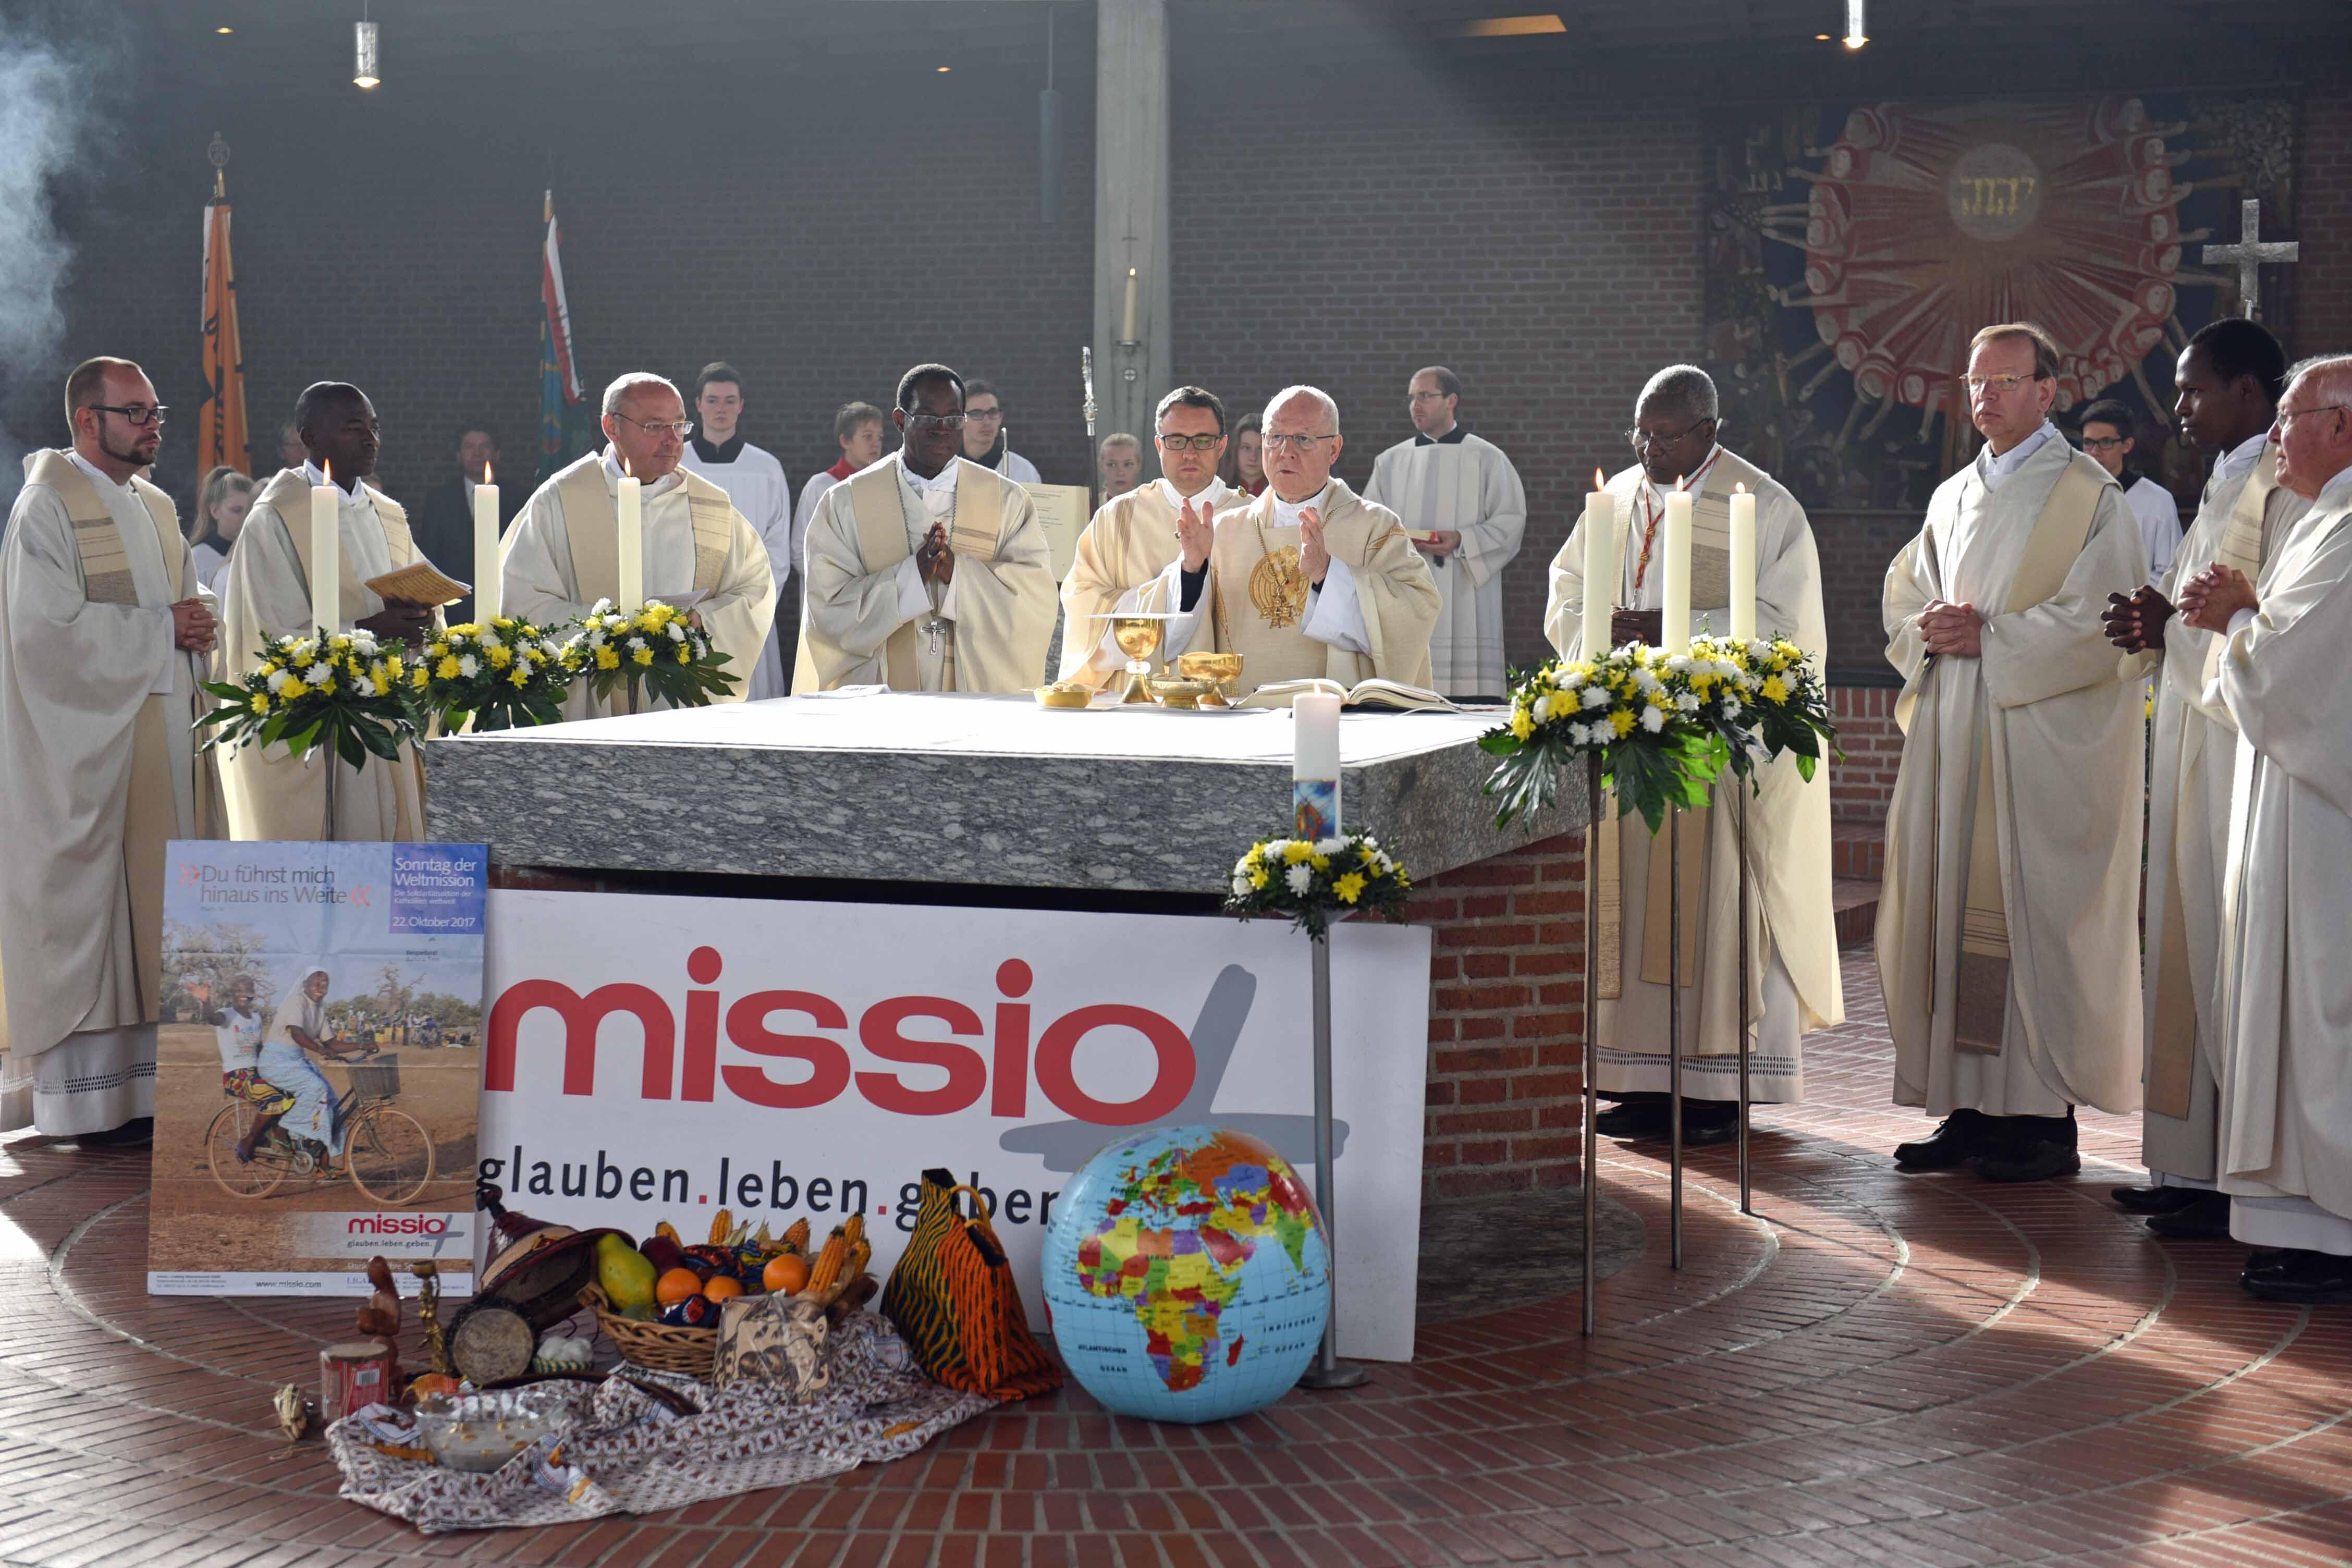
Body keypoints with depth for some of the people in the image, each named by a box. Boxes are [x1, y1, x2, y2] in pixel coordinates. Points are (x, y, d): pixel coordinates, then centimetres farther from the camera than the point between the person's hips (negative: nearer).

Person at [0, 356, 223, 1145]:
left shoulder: (156, 508, 16)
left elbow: (193, 596, 21)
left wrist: (199, 616, -2)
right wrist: (161, 628, -14)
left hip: (165, 737, 8)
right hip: (87, 744, -8)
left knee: (157, 910, 8)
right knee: (89, 910, -5)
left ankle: (152, 1078, 13)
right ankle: (89, 1099, 0)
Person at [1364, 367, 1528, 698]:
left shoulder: (1487, 459, 7)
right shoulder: (1390, 462, 16)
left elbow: (1511, 521, 1)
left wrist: (1463, 541, -14)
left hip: (1464, 600, -2)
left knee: (1467, 688, -10)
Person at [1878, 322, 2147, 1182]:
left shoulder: (2090, 497, -3)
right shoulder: (1953, 498, 18)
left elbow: (2098, 625, -11)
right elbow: (1902, 598, 17)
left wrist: (1988, 639, -13)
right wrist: (1930, 629, -4)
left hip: (2042, 738, -6)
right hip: (1951, 736, 6)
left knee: (2034, 918, -6)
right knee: (1951, 911, 4)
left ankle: (2047, 1120, 0)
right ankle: (1970, 1108, 11)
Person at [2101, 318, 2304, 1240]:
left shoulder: (2285, 492, -12)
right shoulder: (2227, 489, 19)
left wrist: (2173, 626, -12)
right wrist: (2152, 631, 5)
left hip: (2242, 751, -10)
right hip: (2192, 748, 10)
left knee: (2231, 958, -7)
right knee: (2189, 952, 10)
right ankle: (2196, 1164, 15)